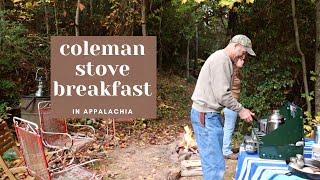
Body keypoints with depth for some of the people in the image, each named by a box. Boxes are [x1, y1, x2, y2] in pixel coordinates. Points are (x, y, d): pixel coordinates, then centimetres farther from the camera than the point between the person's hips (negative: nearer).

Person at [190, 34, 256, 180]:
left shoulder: (222, 59, 19)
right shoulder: (221, 59, -14)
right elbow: (222, 94, -19)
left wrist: (240, 109, 12)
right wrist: (240, 110, -8)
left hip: (209, 114, 11)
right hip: (206, 115, -11)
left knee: (212, 161, 15)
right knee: (216, 165, -8)